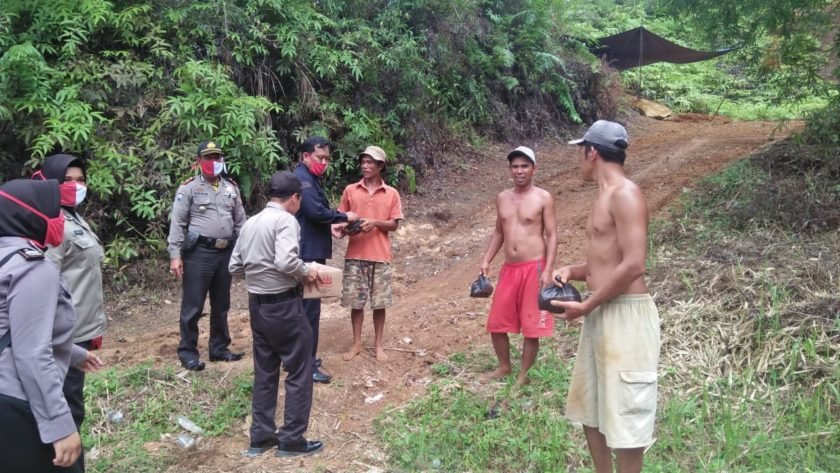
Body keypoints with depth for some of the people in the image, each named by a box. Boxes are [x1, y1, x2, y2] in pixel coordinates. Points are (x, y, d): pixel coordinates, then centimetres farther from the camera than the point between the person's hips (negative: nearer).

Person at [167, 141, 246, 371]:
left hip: (226, 252, 5)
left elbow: (240, 221, 15)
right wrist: (175, 255, -14)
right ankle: (188, 352, 12)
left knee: (221, 305, 15)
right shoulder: (189, 188, -3)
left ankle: (219, 348, 26)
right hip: (199, 253, -5)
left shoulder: (231, 188, 13)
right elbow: (177, 224, -7)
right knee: (193, 306, 1)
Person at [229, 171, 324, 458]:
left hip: (257, 304, 8)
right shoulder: (286, 220, -15)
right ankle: (291, 439, 11)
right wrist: (306, 272, -12)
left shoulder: (251, 222, 10)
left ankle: (261, 437, 24)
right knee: (299, 372, 5)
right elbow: (286, 261, -29)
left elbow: (235, 266, 11)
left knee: (264, 373, 17)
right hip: (283, 305, -8)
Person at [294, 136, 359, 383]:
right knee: (309, 307, -6)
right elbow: (316, 212, -25)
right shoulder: (303, 178, -16)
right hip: (308, 253, -11)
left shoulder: (308, 178, 17)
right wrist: (344, 217, -13)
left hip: (309, 251, 11)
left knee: (305, 305, 17)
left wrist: (332, 227, 11)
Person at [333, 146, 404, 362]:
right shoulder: (350, 190, 4)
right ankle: (356, 344, 20)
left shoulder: (391, 193, 2)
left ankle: (378, 345, 19)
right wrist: (341, 227, -14)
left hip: (380, 256, -1)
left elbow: (394, 224, 2)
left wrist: (375, 223, -16)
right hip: (355, 255, 1)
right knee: (355, 301, 6)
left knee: (379, 303, 5)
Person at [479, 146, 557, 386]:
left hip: (534, 268, -5)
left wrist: (547, 271, -15)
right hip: (508, 268, 5)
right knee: (496, 323, 10)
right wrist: (486, 260, 9)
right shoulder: (502, 198, 10)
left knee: (531, 327, 1)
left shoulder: (543, 198, -5)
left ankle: (524, 374, 17)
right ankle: (504, 367, 31)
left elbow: (552, 236, -6)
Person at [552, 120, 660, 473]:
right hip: (601, 315, 10)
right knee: (591, 409, 18)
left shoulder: (625, 195, -15)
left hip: (625, 315, -10)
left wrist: (585, 306, -15)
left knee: (624, 416, 2)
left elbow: (633, 265, -23)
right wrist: (572, 271, 6)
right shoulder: (605, 197, 15)